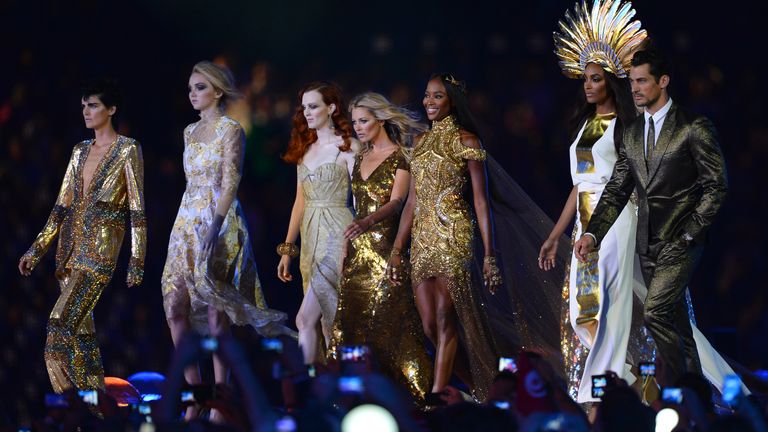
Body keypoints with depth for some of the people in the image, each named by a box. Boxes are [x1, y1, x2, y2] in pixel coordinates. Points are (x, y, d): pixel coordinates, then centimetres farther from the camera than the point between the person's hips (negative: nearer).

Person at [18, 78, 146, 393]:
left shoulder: (127, 150, -6)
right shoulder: (81, 151, 14)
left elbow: (137, 209, -8)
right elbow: (62, 206, 16)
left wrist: (136, 263, -12)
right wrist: (36, 250, 13)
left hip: (101, 248, -7)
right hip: (71, 246, 7)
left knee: (62, 325, -18)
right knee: (80, 326, 7)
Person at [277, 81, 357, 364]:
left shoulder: (348, 147, -6)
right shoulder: (305, 149, 14)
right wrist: (287, 249, 13)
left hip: (337, 235, -7)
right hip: (310, 238, 7)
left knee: (306, 319, -15)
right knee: (326, 320, 7)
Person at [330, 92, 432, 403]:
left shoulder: (400, 156, -5)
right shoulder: (360, 157, 16)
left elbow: (396, 202, -18)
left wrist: (367, 222, -35)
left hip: (386, 247, -7)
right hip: (358, 249, 7)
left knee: (389, 320, -10)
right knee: (351, 318, 1)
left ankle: (419, 391, -5)